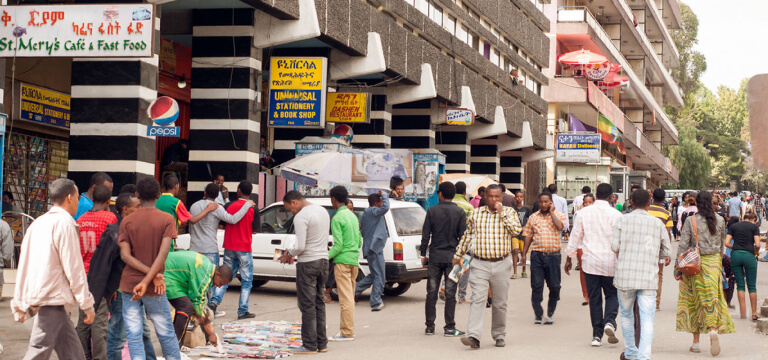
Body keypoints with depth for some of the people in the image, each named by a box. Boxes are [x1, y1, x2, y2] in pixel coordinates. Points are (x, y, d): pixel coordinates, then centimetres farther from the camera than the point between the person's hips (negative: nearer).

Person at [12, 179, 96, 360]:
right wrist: (87, 304, -8)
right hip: (53, 299, -9)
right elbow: (73, 268, -12)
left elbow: (24, 264, 17)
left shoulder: (38, 223, 16)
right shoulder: (65, 223, -9)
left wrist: (19, 303, 22)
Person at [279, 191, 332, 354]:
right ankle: (322, 343, 16)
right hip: (323, 260, 8)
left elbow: (300, 247, -21)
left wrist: (289, 253, 0)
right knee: (319, 303, 13)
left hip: (307, 263, -8)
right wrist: (292, 251, 15)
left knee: (307, 305, -3)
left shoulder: (300, 217, -16)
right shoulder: (323, 211, 12)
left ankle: (310, 345, 0)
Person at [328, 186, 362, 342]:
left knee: (345, 298, -8)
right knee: (349, 296, 15)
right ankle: (345, 328, 21)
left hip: (342, 261, -9)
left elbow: (338, 244, -18)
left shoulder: (337, 219, -13)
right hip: (354, 260, 9)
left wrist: (326, 257, -10)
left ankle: (347, 333, -7)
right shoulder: (353, 216, 14)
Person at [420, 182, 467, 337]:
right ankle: (449, 327, 2)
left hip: (435, 257, 1)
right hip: (452, 258, -1)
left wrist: (423, 254, 7)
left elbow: (425, 235, -1)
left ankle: (430, 327, 10)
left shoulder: (432, 211, 0)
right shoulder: (460, 212, -1)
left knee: (431, 294, 7)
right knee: (450, 294, 2)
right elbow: (463, 236, -2)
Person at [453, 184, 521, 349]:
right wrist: (458, 255, 17)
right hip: (479, 264, 0)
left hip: (501, 264, 0)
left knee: (500, 303, 9)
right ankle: (474, 336, -19)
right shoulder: (476, 213, 9)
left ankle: (499, 335, 22)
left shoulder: (509, 212, 5)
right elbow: (467, 235, 17)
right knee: (477, 300, -11)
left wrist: (502, 212, -12)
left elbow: (516, 230, -12)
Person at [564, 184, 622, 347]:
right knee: (612, 295, 13)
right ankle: (609, 321, -13)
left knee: (594, 298, 8)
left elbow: (575, 236, 5)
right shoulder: (616, 215, -6)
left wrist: (569, 258, 14)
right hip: (610, 262, -1)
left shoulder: (583, 213, 0)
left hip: (590, 261, 1)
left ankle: (597, 335, 7)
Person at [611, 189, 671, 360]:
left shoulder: (623, 220, 0)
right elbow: (666, 252, 9)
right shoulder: (658, 223, 5)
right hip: (649, 276, 0)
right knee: (647, 318, -3)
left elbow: (614, 245, -5)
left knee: (626, 315, 18)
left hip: (625, 274, 0)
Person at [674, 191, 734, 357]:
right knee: (712, 298, 5)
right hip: (713, 263, 2)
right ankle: (713, 329, -23)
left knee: (694, 300, 8)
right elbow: (722, 245, 11)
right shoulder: (719, 221, 1)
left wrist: (678, 269, -4)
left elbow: (683, 246, -9)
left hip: (694, 264, -2)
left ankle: (696, 342, 11)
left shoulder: (691, 221, -9)